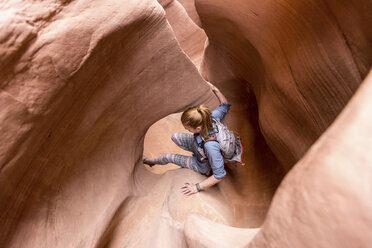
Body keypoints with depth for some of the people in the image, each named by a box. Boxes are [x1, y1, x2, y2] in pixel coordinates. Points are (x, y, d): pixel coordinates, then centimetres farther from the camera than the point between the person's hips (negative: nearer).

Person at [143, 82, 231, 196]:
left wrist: (197, 187, -27)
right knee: (175, 137, 7)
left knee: (168, 157, 8)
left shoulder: (210, 146, -48)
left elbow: (219, 175, -36)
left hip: (203, 166, -6)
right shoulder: (211, 117, -29)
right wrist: (215, 89, -9)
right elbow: (225, 105, -7)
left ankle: (152, 161, 46)